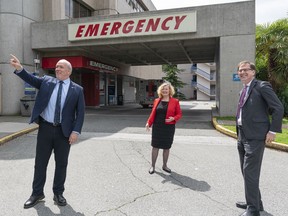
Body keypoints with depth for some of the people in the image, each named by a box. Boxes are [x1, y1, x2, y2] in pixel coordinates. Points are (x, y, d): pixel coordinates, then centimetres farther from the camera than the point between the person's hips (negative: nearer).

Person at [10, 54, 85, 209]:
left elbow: (80, 113, -4)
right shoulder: (46, 81, 6)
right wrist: (19, 68, -25)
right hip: (45, 128, 2)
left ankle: (58, 193, 26)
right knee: (40, 162, 10)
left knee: (61, 163, 9)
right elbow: (31, 79, -7)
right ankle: (37, 193, 27)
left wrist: (76, 131, -12)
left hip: (64, 131, -1)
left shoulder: (77, 89, -1)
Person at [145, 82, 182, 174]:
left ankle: (164, 166, 28)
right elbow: (153, 113, 9)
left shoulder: (175, 101, -2)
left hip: (169, 128, -1)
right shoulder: (157, 101, 5)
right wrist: (149, 123, -3)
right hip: (157, 127, 1)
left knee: (166, 147, 11)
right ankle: (153, 166, 18)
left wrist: (173, 118, -19)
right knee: (155, 146, 5)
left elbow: (179, 114, 1)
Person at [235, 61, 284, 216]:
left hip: (255, 137, -9)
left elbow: (279, 108, -12)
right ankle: (255, 202, 32)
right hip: (242, 136, 9)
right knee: (246, 171, 16)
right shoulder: (243, 90, 16)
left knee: (250, 172, -6)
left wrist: (273, 130, -14)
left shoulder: (262, 86, -9)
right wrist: (240, 134, 15)